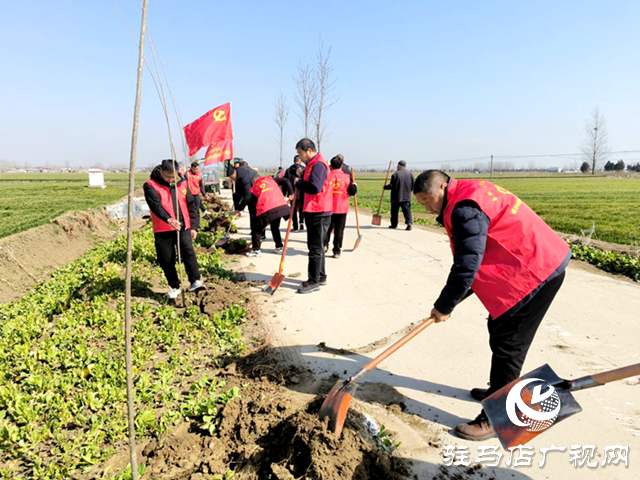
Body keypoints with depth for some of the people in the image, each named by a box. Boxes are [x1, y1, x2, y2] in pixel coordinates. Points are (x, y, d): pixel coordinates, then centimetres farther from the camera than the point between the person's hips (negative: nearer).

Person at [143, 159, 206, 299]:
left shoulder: (182, 184, 10)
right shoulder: (151, 186, -3)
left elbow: (192, 206, 15)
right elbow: (155, 205, -21)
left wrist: (194, 226, 9)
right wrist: (168, 219, -37)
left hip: (183, 227, 1)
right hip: (163, 230, -1)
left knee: (188, 250, -21)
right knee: (166, 260, 4)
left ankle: (195, 281, -22)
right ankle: (175, 287, 21)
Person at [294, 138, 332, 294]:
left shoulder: (318, 164, -15)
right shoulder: (313, 164, 19)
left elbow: (314, 187, -26)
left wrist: (298, 183, -11)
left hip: (318, 213, -11)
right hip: (314, 212, 11)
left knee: (315, 248, -5)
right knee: (316, 246, 17)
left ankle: (314, 282, 1)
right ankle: (321, 277, 28)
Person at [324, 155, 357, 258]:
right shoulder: (346, 176, -5)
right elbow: (352, 191, -3)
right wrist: (354, 186, 17)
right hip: (342, 208, -1)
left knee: (327, 227, 19)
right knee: (339, 230, 6)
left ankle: (325, 244, 5)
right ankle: (337, 251, 8)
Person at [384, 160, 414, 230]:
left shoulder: (395, 174, -10)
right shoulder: (410, 174, 3)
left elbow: (392, 185, -12)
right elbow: (412, 186, 7)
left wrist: (385, 187, 6)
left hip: (396, 197, -3)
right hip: (407, 197, 3)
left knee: (394, 211, 10)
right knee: (407, 210, 3)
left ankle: (394, 224, 18)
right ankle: (409, 223, -14)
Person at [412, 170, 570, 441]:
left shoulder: (465, 209, -23)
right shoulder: (469, 194, 11)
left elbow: (467, 266, -24)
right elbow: (473, 257, 16)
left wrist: (443, 307, -12)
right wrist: (451, 300, 13)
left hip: (537, 271, -11)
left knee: (507, 344, -5)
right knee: (499, 330, 20)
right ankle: (499, 391, 39)